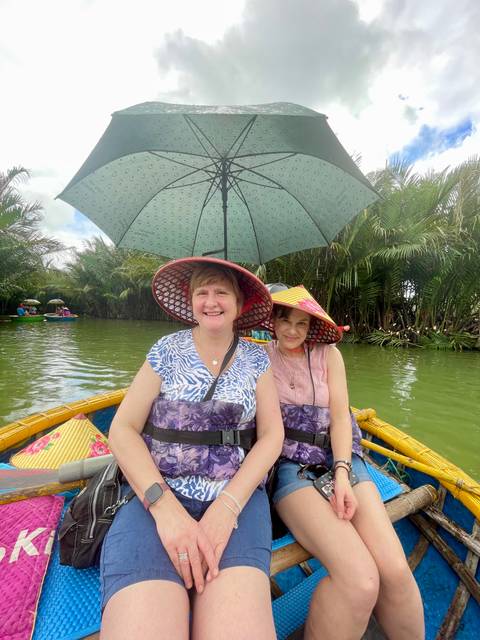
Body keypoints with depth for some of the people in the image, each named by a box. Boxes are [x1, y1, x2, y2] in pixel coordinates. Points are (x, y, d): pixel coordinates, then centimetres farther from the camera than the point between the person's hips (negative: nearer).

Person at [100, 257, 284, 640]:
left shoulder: (256, 359, 6)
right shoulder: (167, 350, 3)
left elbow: (272, 435, 2)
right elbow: (122, 430, -1)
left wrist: (227, 505, -13)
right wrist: (165, 507, -14)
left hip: (238, 495, 1)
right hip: (158, 494, 0)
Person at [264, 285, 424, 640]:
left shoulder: (328, 354, 6)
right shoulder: (261, 357, 3)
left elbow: (340, 417, -1)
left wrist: (342, 473, -12)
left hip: (341, 458, 3)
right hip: (289, 464, -2)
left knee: (396, 571, -17)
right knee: (360, 580, -23)